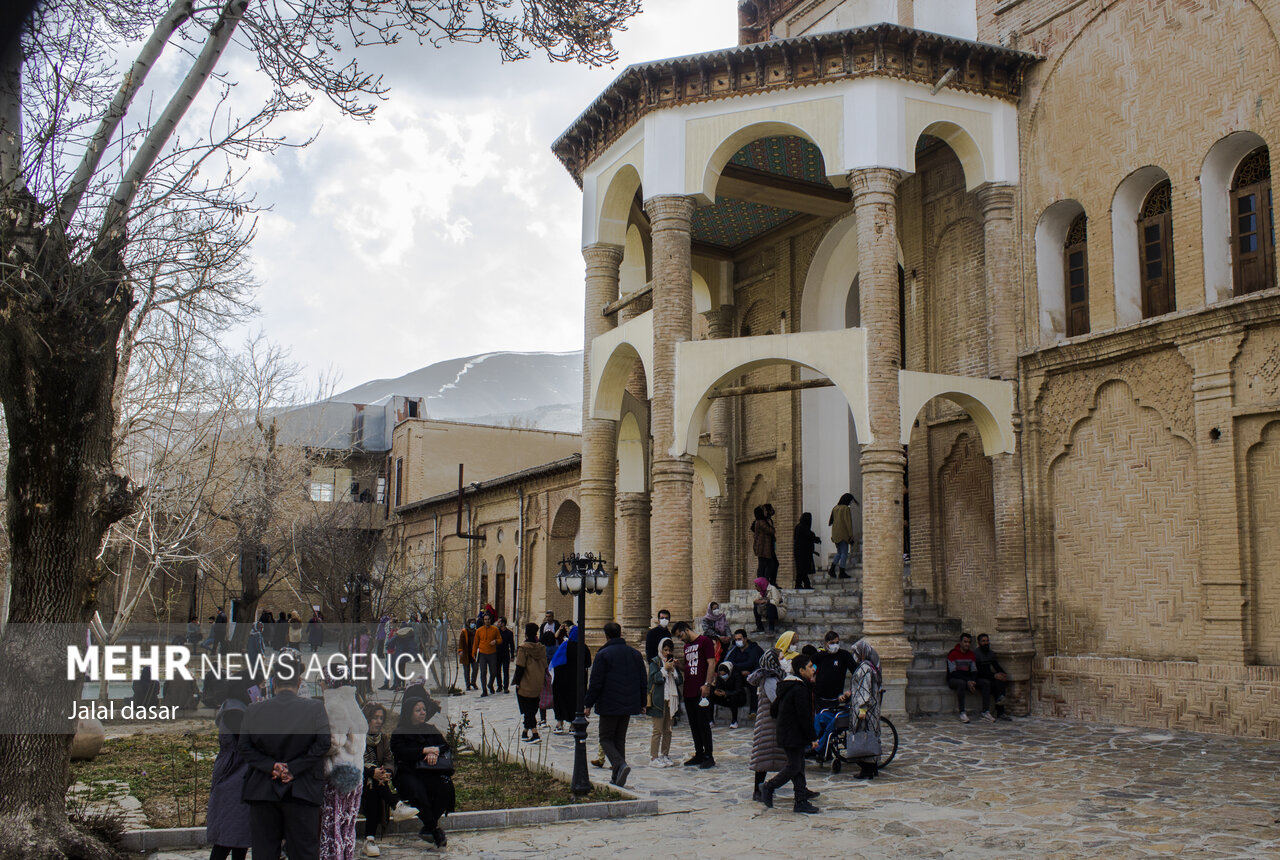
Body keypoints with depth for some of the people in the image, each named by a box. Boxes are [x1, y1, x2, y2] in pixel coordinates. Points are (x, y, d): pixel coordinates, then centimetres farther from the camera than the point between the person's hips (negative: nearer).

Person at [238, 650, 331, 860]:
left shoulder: (254, 710, 2)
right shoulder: (315, 708, -4)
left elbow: (244, 747, -2)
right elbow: (323, 743, -11)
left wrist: (271, 766, -5)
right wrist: (294, 768, -8)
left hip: (262, 792, 2)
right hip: (301, 793, -1)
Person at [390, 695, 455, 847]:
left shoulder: (430, 729, 20)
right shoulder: (399, 732, 6)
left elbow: (445, 746, 12)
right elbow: (400, 752, -11)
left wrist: (434, 752, -11)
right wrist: (425, 750, -12)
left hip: (429, 772, 4)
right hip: (407, 773, -3)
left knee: (445, 787, -27)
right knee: (417, 791, -36)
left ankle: (428, 828, -14)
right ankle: (435, 830, -24)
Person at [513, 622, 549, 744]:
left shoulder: (523, 648, -14)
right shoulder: (541, 648, 4)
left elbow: (520, 667, -16)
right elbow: (544, 666, 9)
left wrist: (517, 682, -8)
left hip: (525, 684, -6)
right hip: (538, 686, 6)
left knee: (527, 710, -1)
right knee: (532, 709, 17)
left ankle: (535, 733, -13)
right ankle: (525, 732, 27)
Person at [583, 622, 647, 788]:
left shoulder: (603, 654, -9)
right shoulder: (635, 654, 9)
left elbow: (595, 683, -11)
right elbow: (643, 681, 12)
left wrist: (588, 704, -3)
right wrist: (642, 703, 21)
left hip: (609, 705, -6)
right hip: (628, 705, 6)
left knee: (606, 738, 4)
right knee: (619, 739, 14)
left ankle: (620, 765, -20)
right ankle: (617, 778, 13)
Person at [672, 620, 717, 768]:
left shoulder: (704, 641, -6)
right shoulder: (686, 646, 19)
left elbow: (711, 663, -12)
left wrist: (707, 685, -18)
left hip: (701, 691, -8)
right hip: (688, 691, 8)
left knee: (704, 724, -5)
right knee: (694, 725, 11)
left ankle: (709, 756, 0)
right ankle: (699, 755, 18)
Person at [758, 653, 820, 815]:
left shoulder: (786, 686, 12)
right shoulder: (799, 689, -18)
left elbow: (774, 709, 17)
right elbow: (804, 716, -20)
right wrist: (813, 738, -14)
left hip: (785, 733, 10)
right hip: (794, 736, -10)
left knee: (798, 765, 11)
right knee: (794, 767, -2)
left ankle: (801, 801, 12)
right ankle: (768, 787, 10)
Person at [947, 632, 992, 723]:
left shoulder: (971, 654, 10)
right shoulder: (952, 654, -9)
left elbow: (974, 671, 8)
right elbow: (953, 672, -15)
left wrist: (972, 681, -15)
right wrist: (967, 682, -24)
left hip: (968, 679, 6)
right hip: (953, 679, -6)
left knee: (986, 683, -15)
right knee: (962, 683, -40)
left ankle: (986, 712, -21)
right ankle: (962, 713, -38)